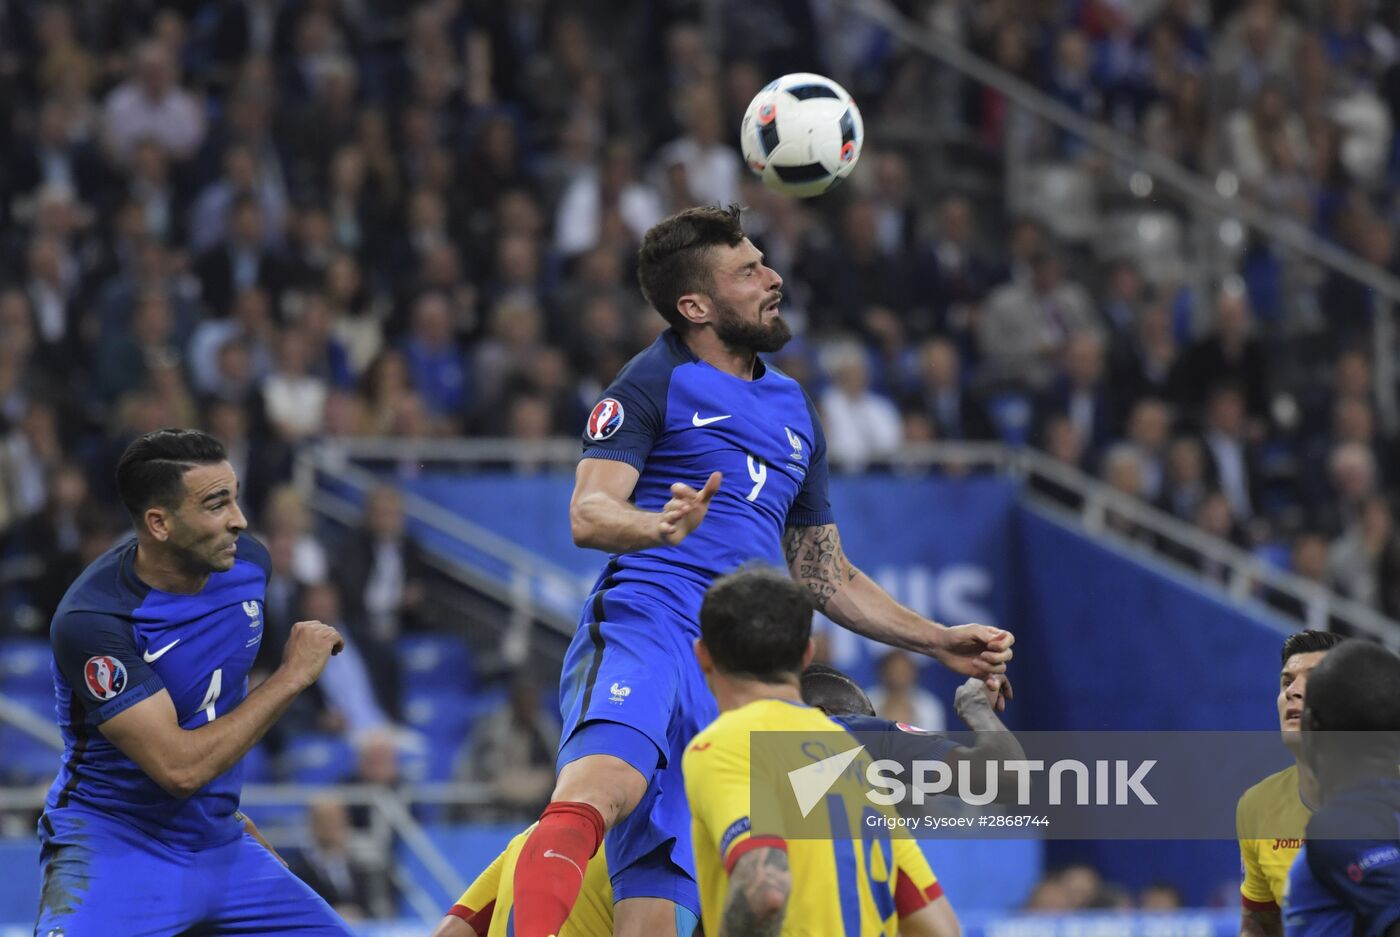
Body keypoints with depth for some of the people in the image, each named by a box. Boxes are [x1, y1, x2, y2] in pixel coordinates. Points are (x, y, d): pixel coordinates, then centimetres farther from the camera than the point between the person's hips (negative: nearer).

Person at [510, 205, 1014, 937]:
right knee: (596, 792, -38)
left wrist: (940, 643, 28)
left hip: (734, 679, 6)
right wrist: (661, 527, -29)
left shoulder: (793, 410, 28)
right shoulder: (657, 380, 6)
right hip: (643, 629, -6)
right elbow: (589, 513, -7)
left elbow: (824, 575, 34)